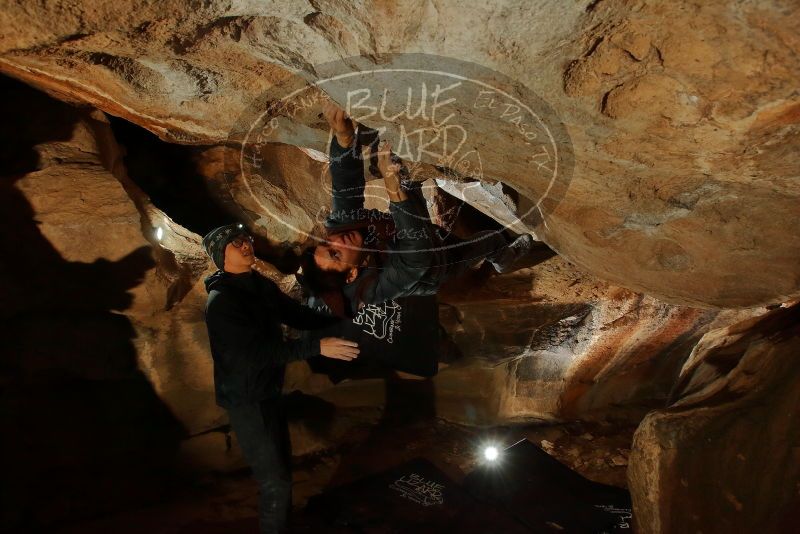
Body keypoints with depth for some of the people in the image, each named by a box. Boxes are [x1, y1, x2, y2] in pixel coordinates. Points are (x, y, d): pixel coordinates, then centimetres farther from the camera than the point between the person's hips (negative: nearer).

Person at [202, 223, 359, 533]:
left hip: (268, 391, 9)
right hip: (246, 400, -8)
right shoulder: (220, 301, -24)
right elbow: (258, 351, -32)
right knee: (275, 479, -2)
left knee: (282, 465, 23)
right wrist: (317, 347, -36)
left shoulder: (261, 285, 2)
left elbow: (297, 315, 7)